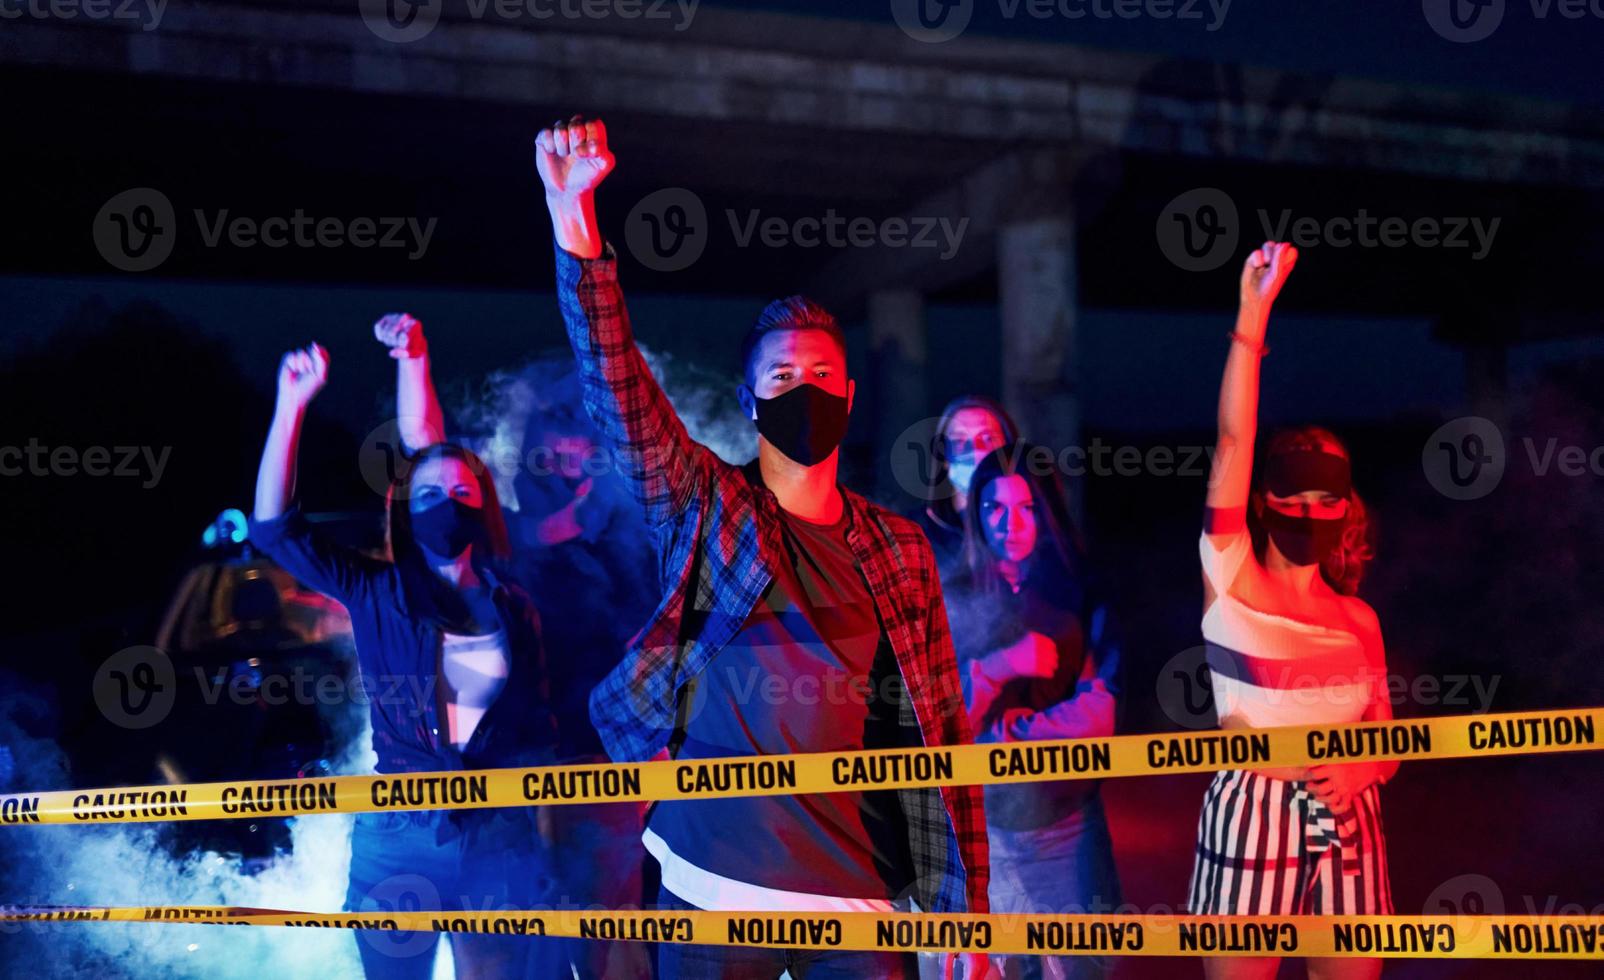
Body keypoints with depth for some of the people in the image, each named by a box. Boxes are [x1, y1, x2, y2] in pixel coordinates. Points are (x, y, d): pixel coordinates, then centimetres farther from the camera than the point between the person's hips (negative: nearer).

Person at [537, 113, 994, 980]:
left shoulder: (900, 548, 6)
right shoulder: (704, 512, 2)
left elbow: (942, 727, 6)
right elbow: (616, 383, -11)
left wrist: (965, 906, 3)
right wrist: (576, 224, -23)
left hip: (866, 904, 1)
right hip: (715, 893, -1)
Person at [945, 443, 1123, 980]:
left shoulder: (1081, 598, 0)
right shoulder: (950, 601, -2)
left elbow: (1097, 715, -8)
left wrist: (1000, 730, -12)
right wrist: (999, 668, -19)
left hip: (1066, 824, 1)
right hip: (977, 823, -1)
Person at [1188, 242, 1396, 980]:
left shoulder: (1358, 618, 9)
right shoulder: (1232, 581, -3)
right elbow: (1233, 443, -12)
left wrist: (1362, 768, -10)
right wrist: (1254, 314, -17)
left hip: (1349, 829, 4)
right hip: (1252, 819, -4)